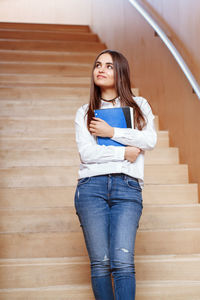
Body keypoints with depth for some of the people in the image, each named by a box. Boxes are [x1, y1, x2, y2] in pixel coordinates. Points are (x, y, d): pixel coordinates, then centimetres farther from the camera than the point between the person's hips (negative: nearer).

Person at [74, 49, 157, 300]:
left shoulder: (138, 105, 18)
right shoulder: (84, 112, 17)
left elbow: (150, 140, 0)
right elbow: (86, 153, 2)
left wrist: (111, 132, -2)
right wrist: (124, 152, -2)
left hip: (127, 187, -1)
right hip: (91, 185, 1)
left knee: (122, 262, -13)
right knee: (100, 264, -4)